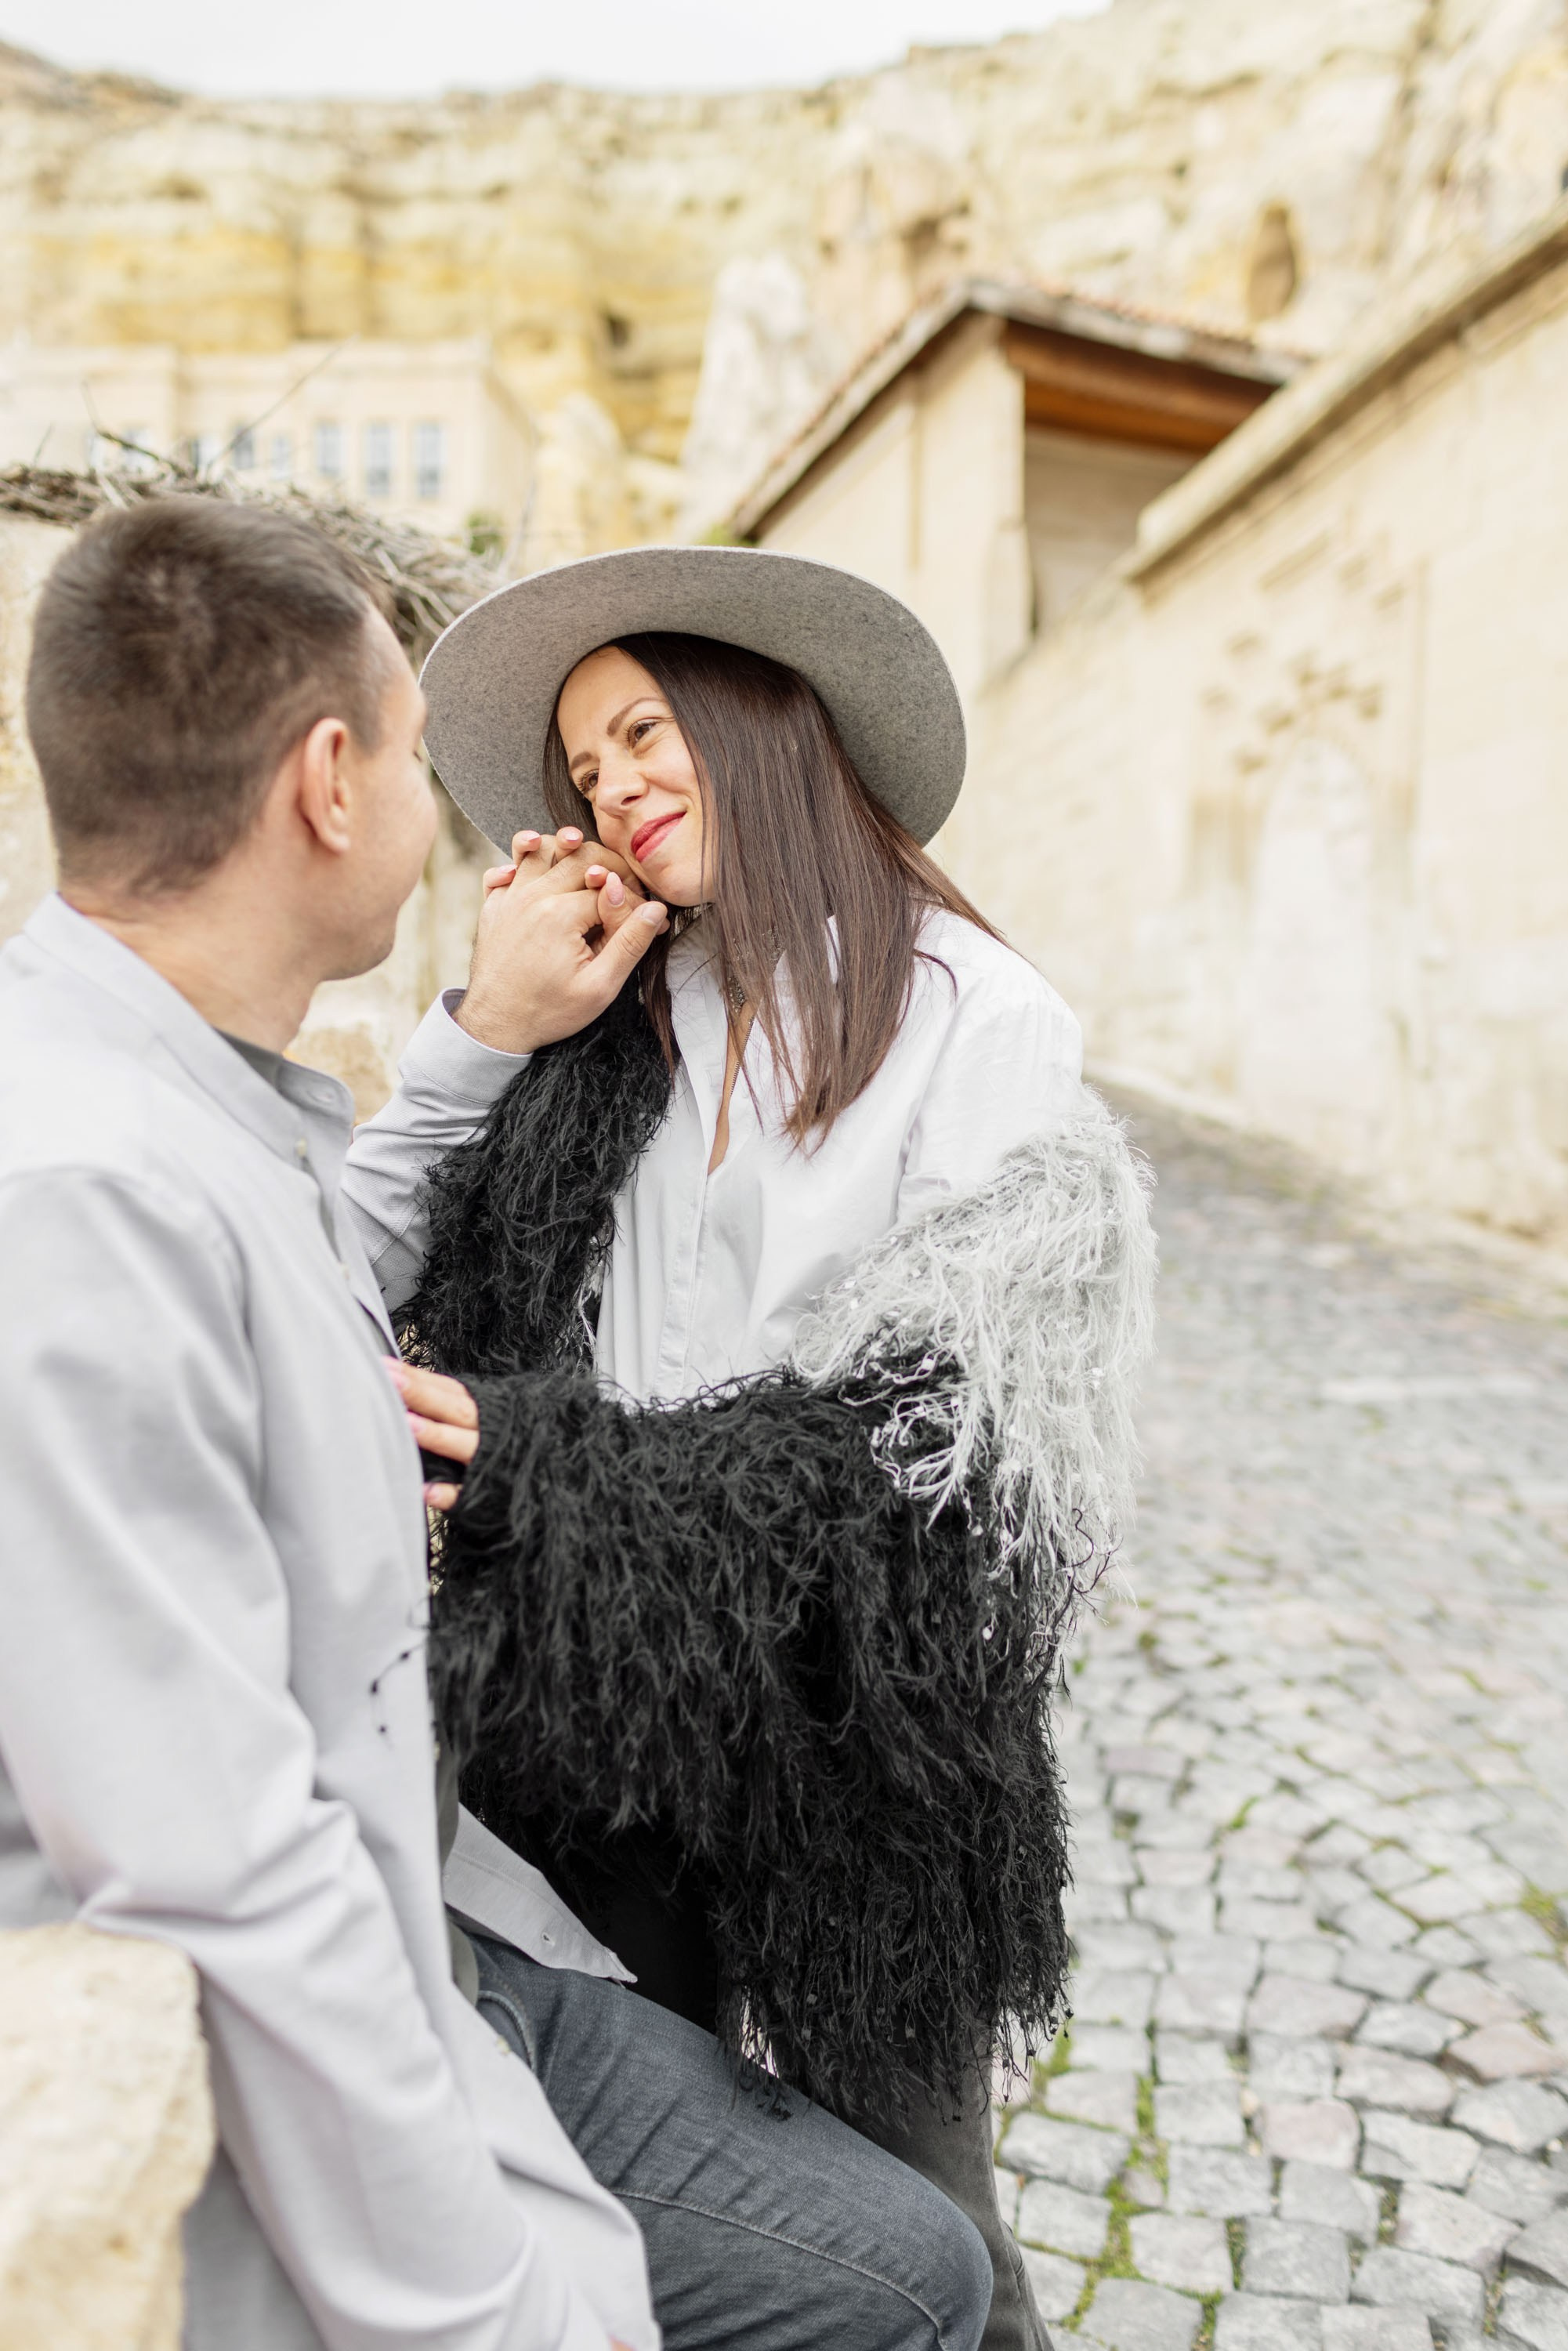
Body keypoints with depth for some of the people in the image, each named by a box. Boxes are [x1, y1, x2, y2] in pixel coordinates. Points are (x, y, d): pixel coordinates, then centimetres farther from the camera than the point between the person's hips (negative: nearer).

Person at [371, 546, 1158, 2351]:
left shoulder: (971, 1017, -9)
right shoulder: (611, 1027, 7)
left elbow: (956, 1420, -16)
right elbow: (375, 1268, 2)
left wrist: (565, 1467, -18)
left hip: (851, 1725, -4)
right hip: (607, 1714, 4)